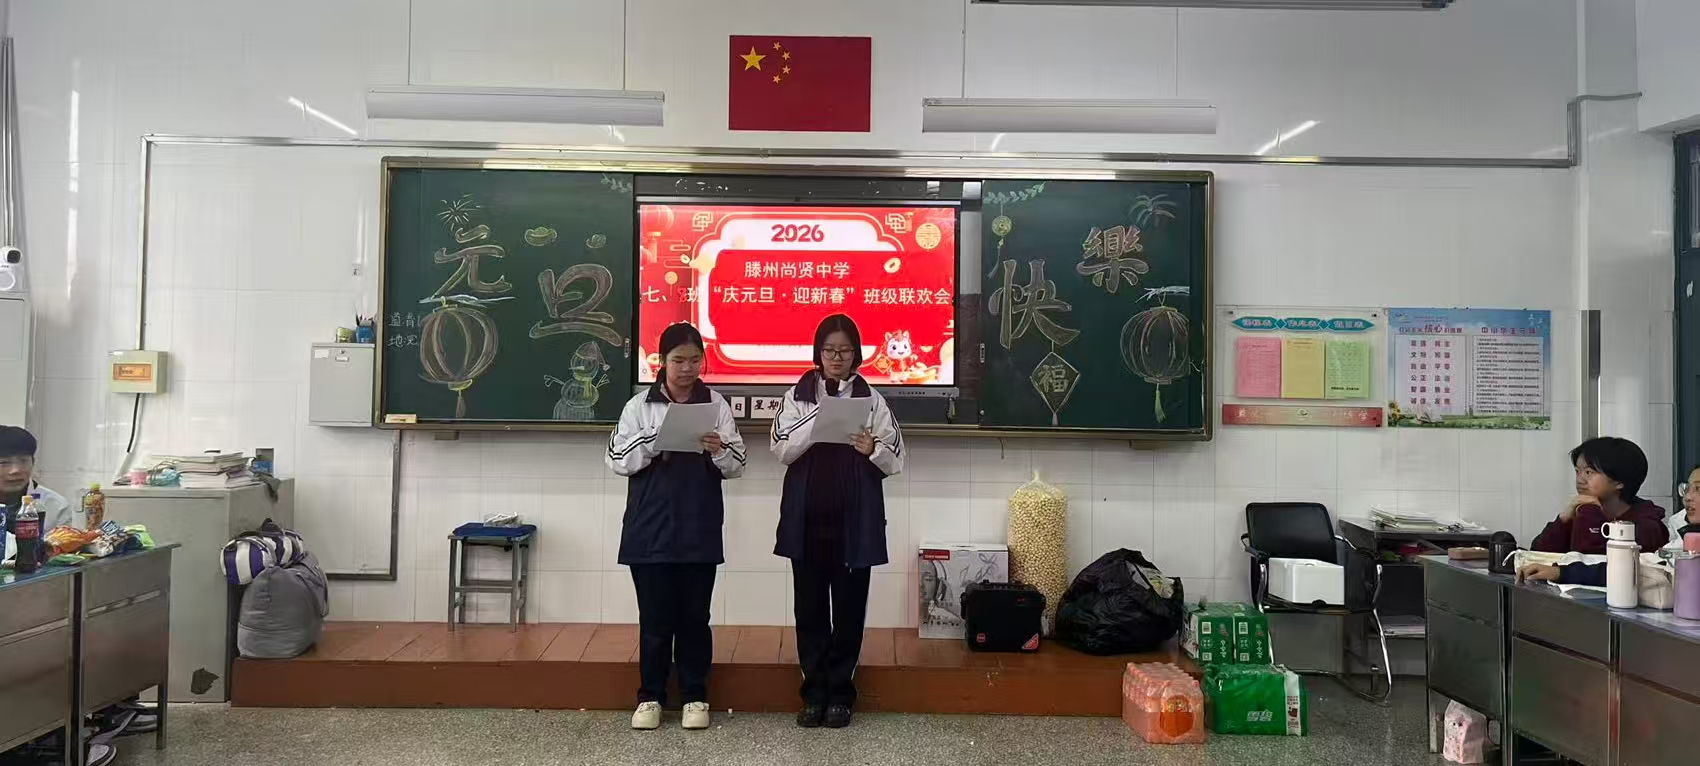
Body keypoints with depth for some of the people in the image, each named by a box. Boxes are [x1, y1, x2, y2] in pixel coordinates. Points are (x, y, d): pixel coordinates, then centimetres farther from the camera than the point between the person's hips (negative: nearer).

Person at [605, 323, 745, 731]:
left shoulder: (716, 405, 4)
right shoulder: (639, 405, 3)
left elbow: (735, 467, 3)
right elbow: (618, 461, -2)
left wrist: (719, 450, -18)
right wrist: (656, 441, -16)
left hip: (700, 530, 0)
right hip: (650, 529, 0)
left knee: (694, 615, 8)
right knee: (655, 617, 6)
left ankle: (695, 696, 21)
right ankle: (650, 697, 20)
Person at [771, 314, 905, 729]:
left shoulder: (871, 399, 2)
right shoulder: (797, 396, 5)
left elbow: (895, 461, 1)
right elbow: (782, 450, -5)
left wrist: (872, 450, -20)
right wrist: (819, 418, -17)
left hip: (855, 520, -1)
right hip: (807, 517, 1)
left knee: (849, 607, 4)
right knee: (810, 606, 6)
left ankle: (840, 693, 17)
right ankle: (814, 691, 18)